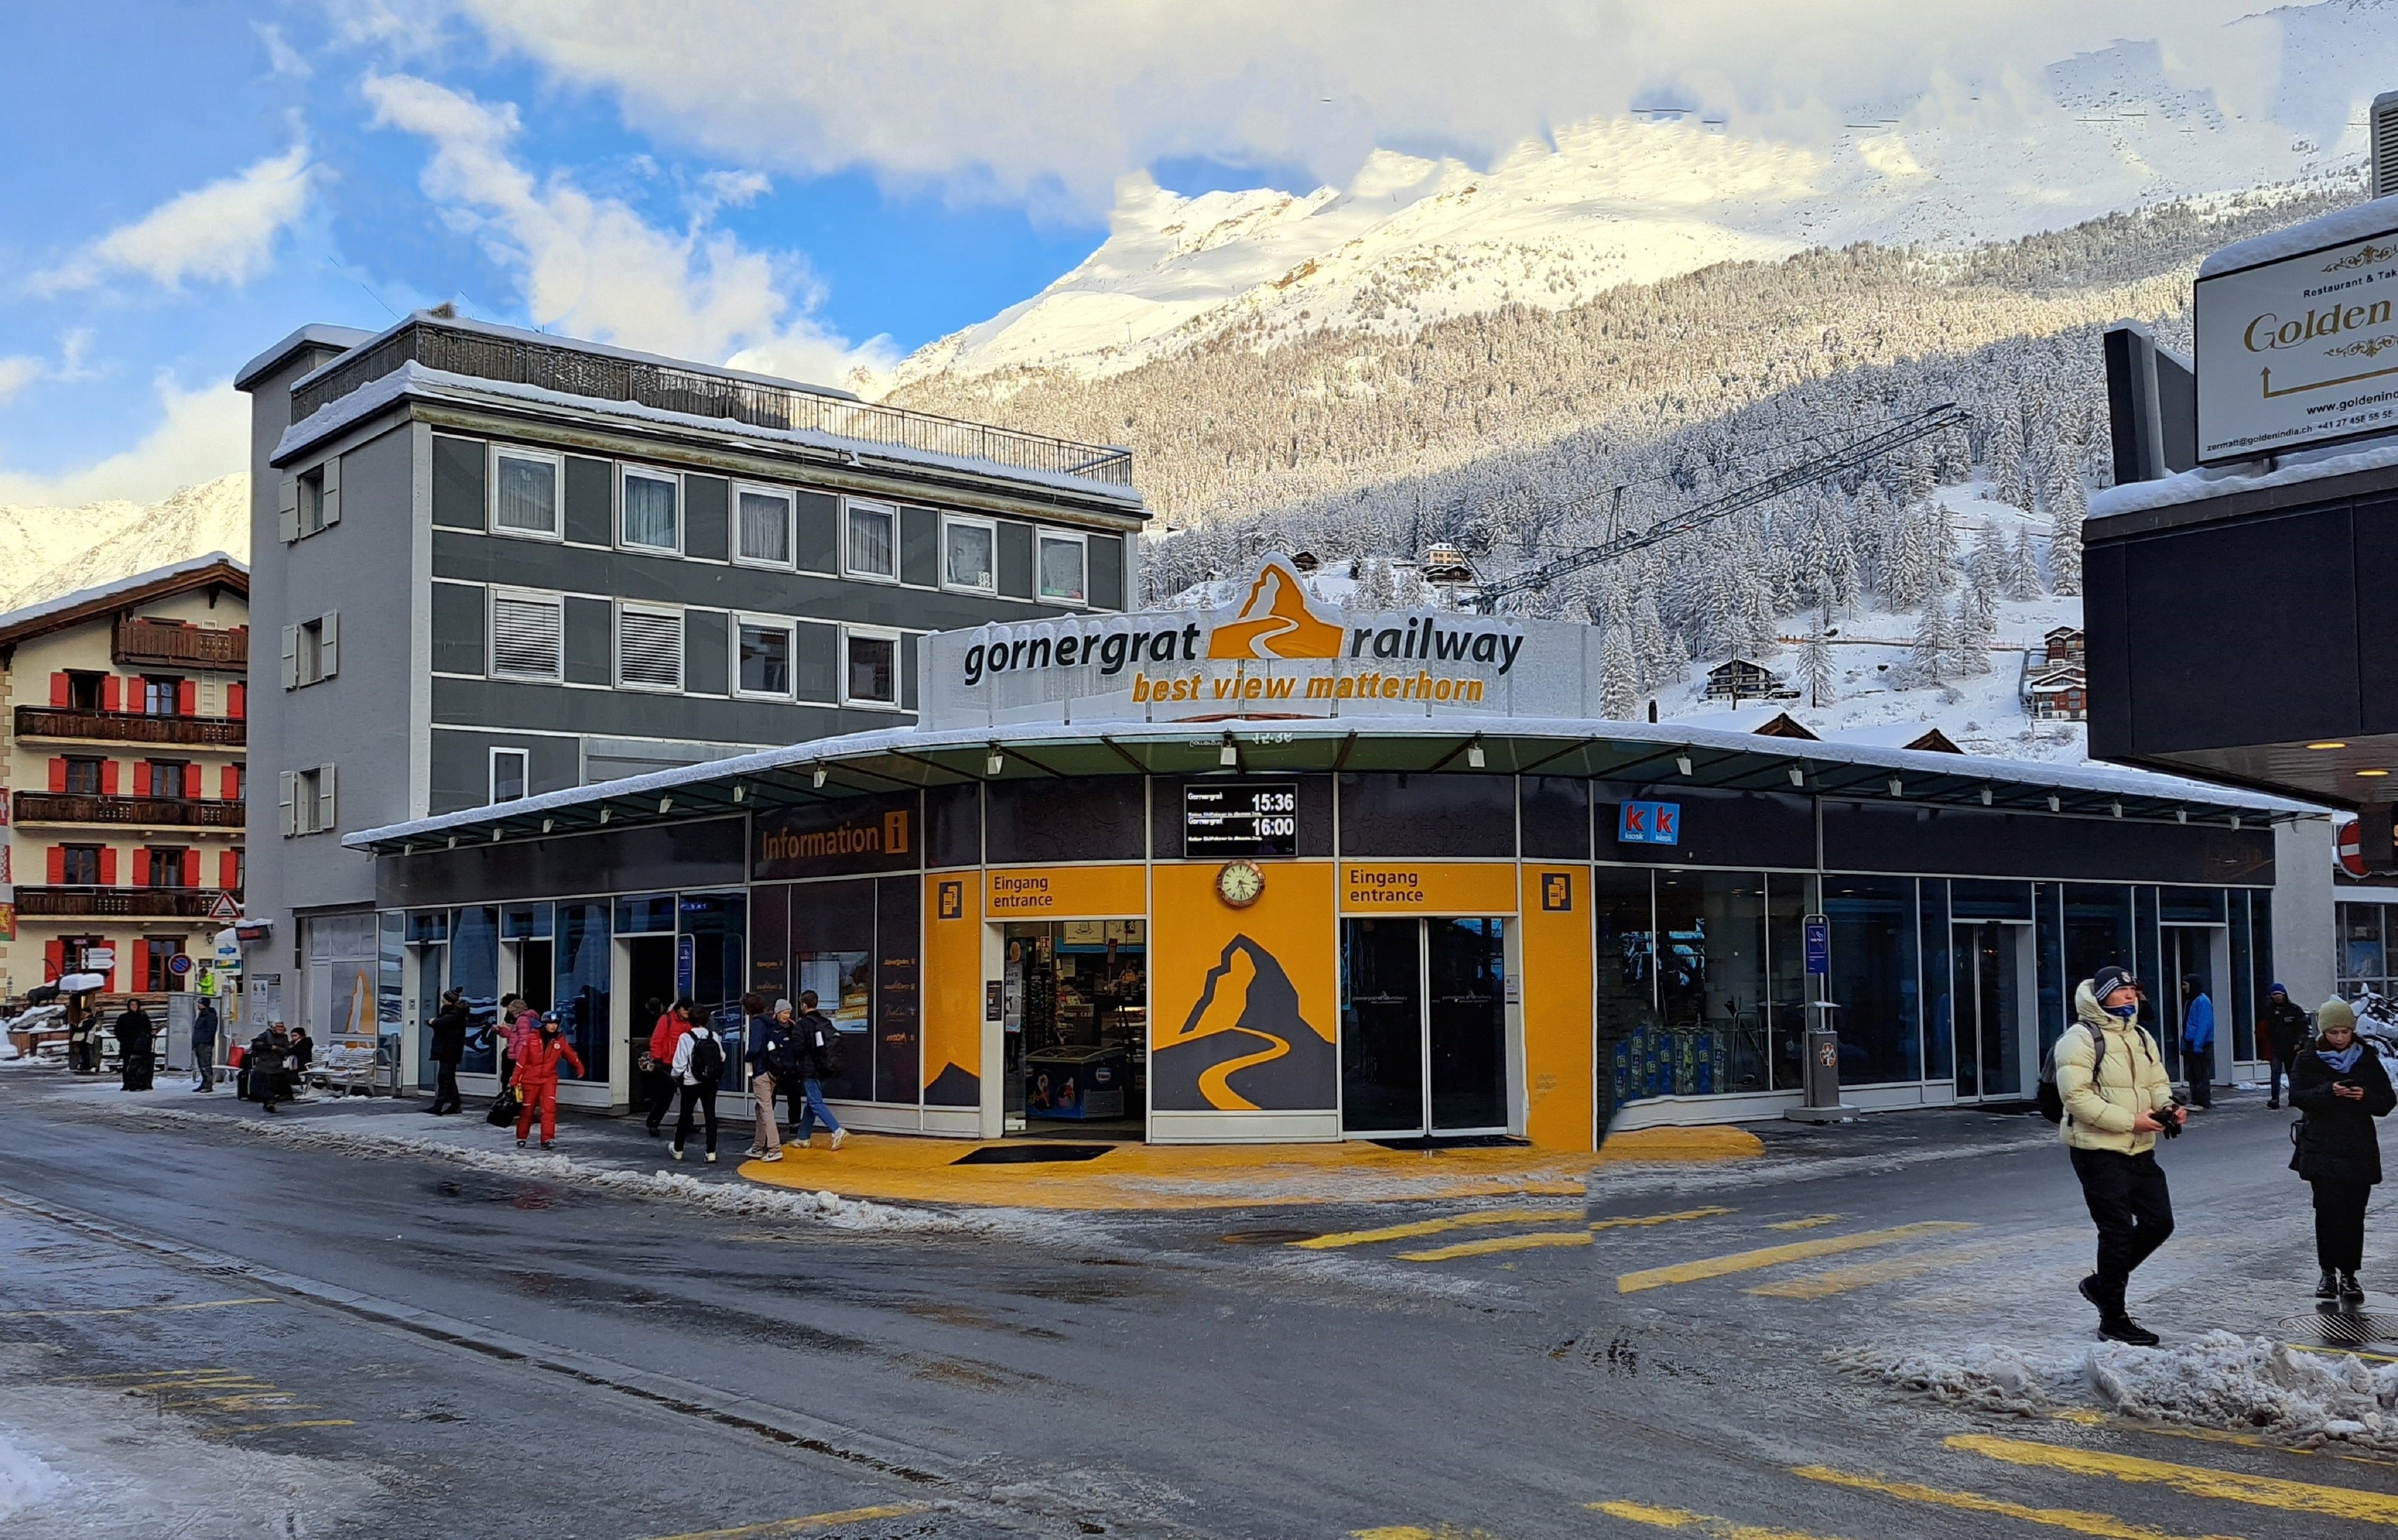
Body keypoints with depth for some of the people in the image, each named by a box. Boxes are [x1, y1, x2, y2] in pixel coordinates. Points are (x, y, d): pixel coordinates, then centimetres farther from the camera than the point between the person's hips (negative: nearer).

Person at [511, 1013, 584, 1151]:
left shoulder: (560, 1040, -1)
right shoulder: (532, 1038, -10)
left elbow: (571, 1055, 17)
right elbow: (521, 1060, -6)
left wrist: (579, 1068, 31)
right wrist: (515, 1080, -6)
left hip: (549, 1079, 1)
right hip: (530, 1079, -1)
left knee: (549, 1108, -16)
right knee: (527, 1109, 9)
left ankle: (547, 1139, -17)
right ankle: (521, 1138, 28)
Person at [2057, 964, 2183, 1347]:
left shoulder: (2141, 1037, 15)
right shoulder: (2081, 1038, -12)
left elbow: (2157, 1083, 20)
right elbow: (2076, 1096, -19)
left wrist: (2167, 1107, -4)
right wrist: (2131, 1121, -21)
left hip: (2140, 1150, 8)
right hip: (2099, 1150, -8)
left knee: (2159, 1222, 9)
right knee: (2117, 1231, -4)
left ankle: (2102, 1284, 28)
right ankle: (2113, 1319, 9)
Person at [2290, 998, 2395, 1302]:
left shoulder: (2367, 1060, 8)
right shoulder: (2308, 1061, 4)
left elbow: (2388, 1102, 6)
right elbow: (2297, 1096, -8)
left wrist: (2366, 1097, -15)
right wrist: (2329, 1091, -24)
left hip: (2360, 1149, 2)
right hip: (2321, 1149, -2)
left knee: (2354, 1213, 1)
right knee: (2329, 1209, -9)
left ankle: (2349, 1274, 11)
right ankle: (2328, 1273, 1)